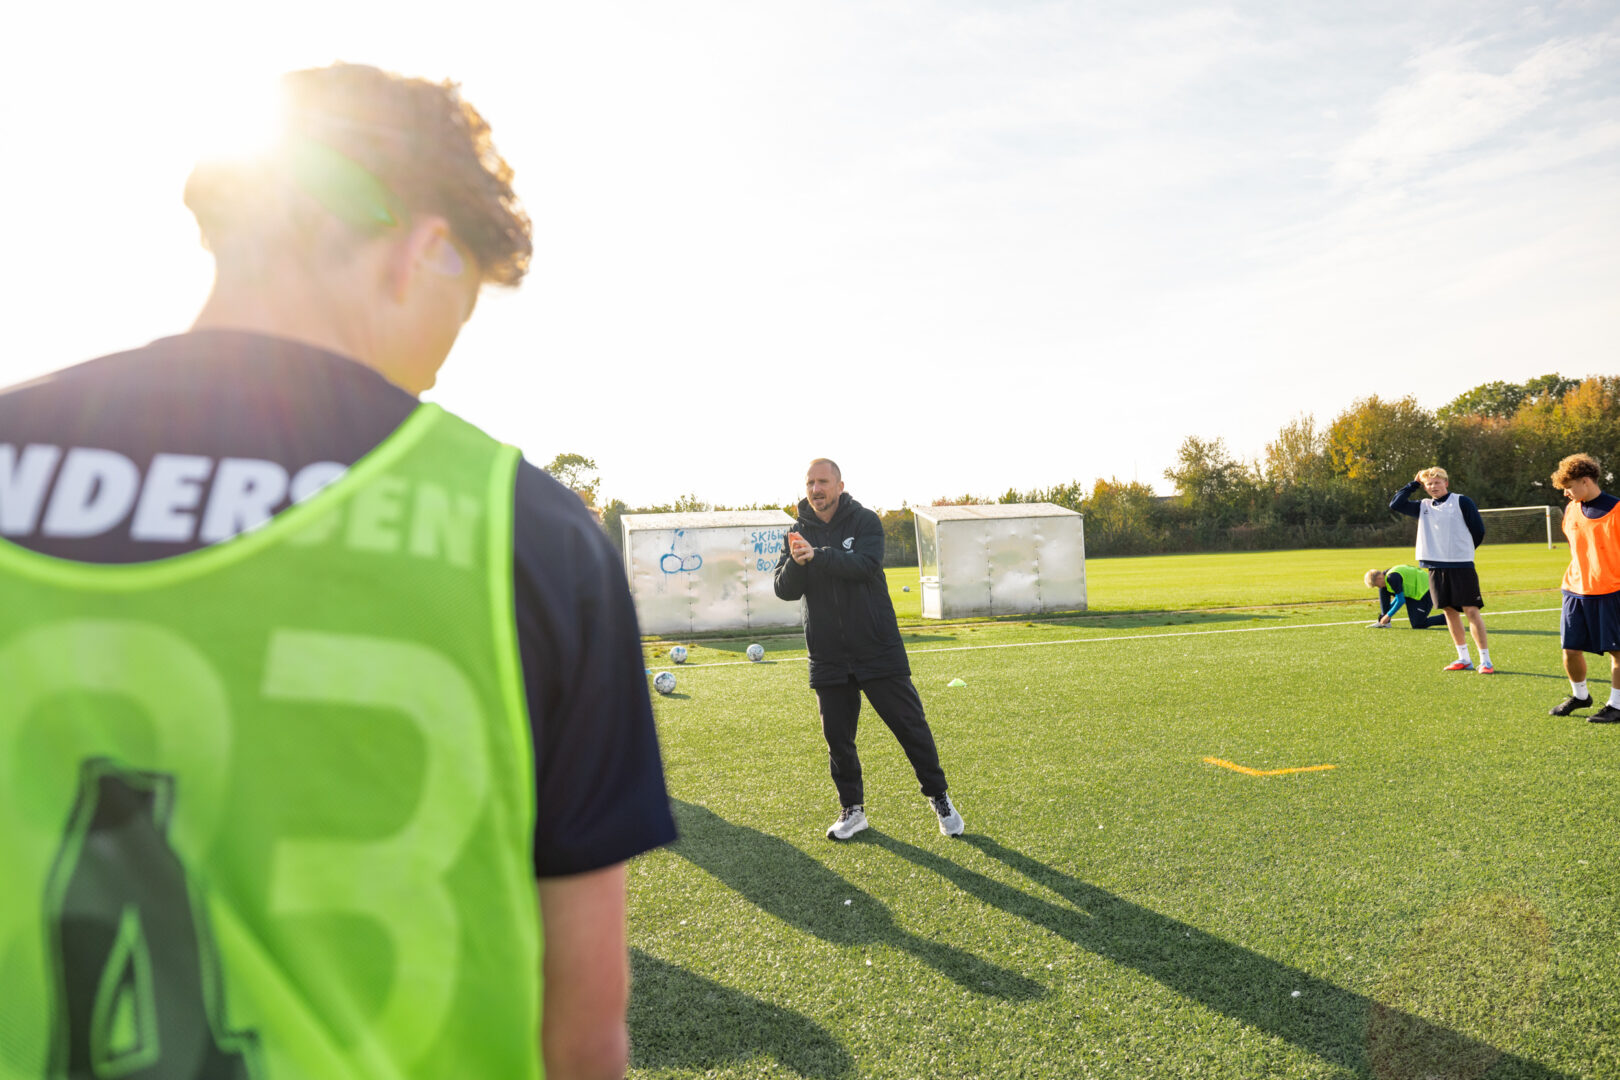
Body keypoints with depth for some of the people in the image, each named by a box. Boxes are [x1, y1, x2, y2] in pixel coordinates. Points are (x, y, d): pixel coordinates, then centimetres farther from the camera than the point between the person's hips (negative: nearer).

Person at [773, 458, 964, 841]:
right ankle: (852, 809, 27)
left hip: (878, 648, -3)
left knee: (910, 725, 4)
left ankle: (939, 798, 23)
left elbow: (866, 565, -21)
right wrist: (796, 563, -23)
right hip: (827, 656, 3)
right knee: (837, 737, 9)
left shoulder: (865, 521, -4)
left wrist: (817, 555, -31)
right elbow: (784, 590, -3)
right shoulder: (798, 532, 5)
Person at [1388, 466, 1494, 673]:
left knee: (1471, 610, -7)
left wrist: (1463, 550, 10)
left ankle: (1485, 661, -2)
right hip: (1436, 567, 4)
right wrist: (1414, 483, 10)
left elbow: (1479, 530, 3)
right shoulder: (1423, 507, 12)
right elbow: (1395, 504, 7)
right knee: (1449, 611, 8)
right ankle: (1464, 659, 18)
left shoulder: (1461, 502, 0)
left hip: (1462, 566, -4)